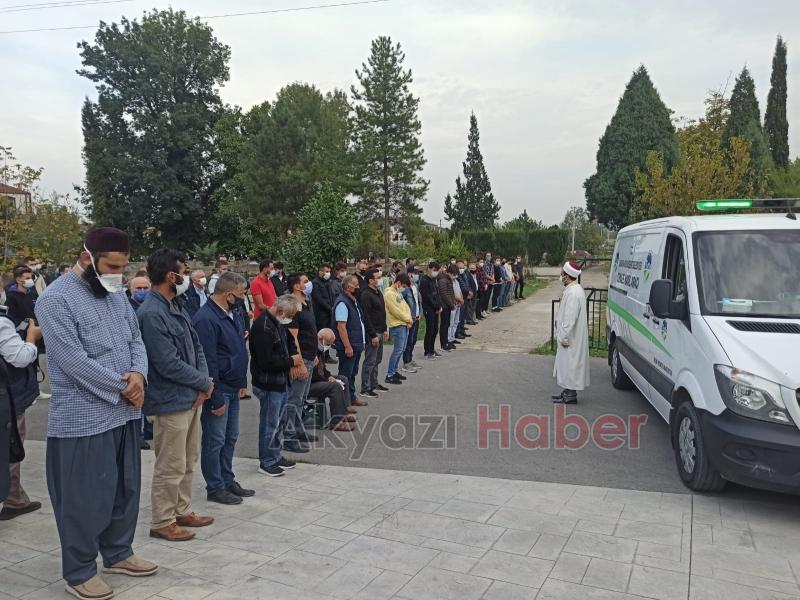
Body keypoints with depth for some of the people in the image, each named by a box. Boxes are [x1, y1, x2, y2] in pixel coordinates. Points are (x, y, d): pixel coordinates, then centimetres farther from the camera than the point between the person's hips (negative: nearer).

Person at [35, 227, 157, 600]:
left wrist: (138, 374, -10)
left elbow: (135, 339, 11)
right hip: (84, 419, -7)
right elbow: (74, 360, -21)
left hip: (124, 413, 8)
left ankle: (118, 553, 35)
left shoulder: (116, 294, 9)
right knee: (86, 499, 5)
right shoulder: (56, 300, -15)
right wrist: (123, 386, -14)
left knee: (125, 489, 18)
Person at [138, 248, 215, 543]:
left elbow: (196, 347, 11)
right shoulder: (151, 314, -20)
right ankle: (162, 522, 20)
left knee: (188, 461, 20)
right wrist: (205, 382, -10)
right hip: (171, 402, -9)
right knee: (171, 467, 4)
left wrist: (203, 381, -6)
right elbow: (169, 364, -23)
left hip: (191, 397, 9)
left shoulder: (176, 306, 9)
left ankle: (182, 511, 34)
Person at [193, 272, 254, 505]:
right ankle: (215, 488, 15)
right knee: (215, 441, 3)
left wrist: (240, 382, 15)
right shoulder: (206, 319, -21)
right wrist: (216, 399, -21)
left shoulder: (226, 315, 10)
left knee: (230, 438, 17)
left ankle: (228, 481, 29)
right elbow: (208, 363, -23)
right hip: (218, 390, -9)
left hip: (232, 388, 10)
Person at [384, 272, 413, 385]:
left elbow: (405, 306, 16)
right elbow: (396, 311, -18)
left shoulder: (398, 292, 15)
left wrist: (409, 318, -1)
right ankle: (389, 375, -1)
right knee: (397, 350, -8)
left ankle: (395, 371, 25)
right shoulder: (389, 294, -15)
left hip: (404, 324, 9)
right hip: (397, 325, -9)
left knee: (401, 349, 14)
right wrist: (408, 319, -7)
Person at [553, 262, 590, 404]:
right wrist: (562, 335, 20)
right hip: (568, 336, 10)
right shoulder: (573, 289, 11)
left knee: (570, 365, -1)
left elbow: (570, 318, -24)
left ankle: (570, 395, 7)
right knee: (567, 365, 17)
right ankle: (567, 392, 27)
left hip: (571, 339, -10)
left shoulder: (573, 293, -22)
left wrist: (564, 337, -19)